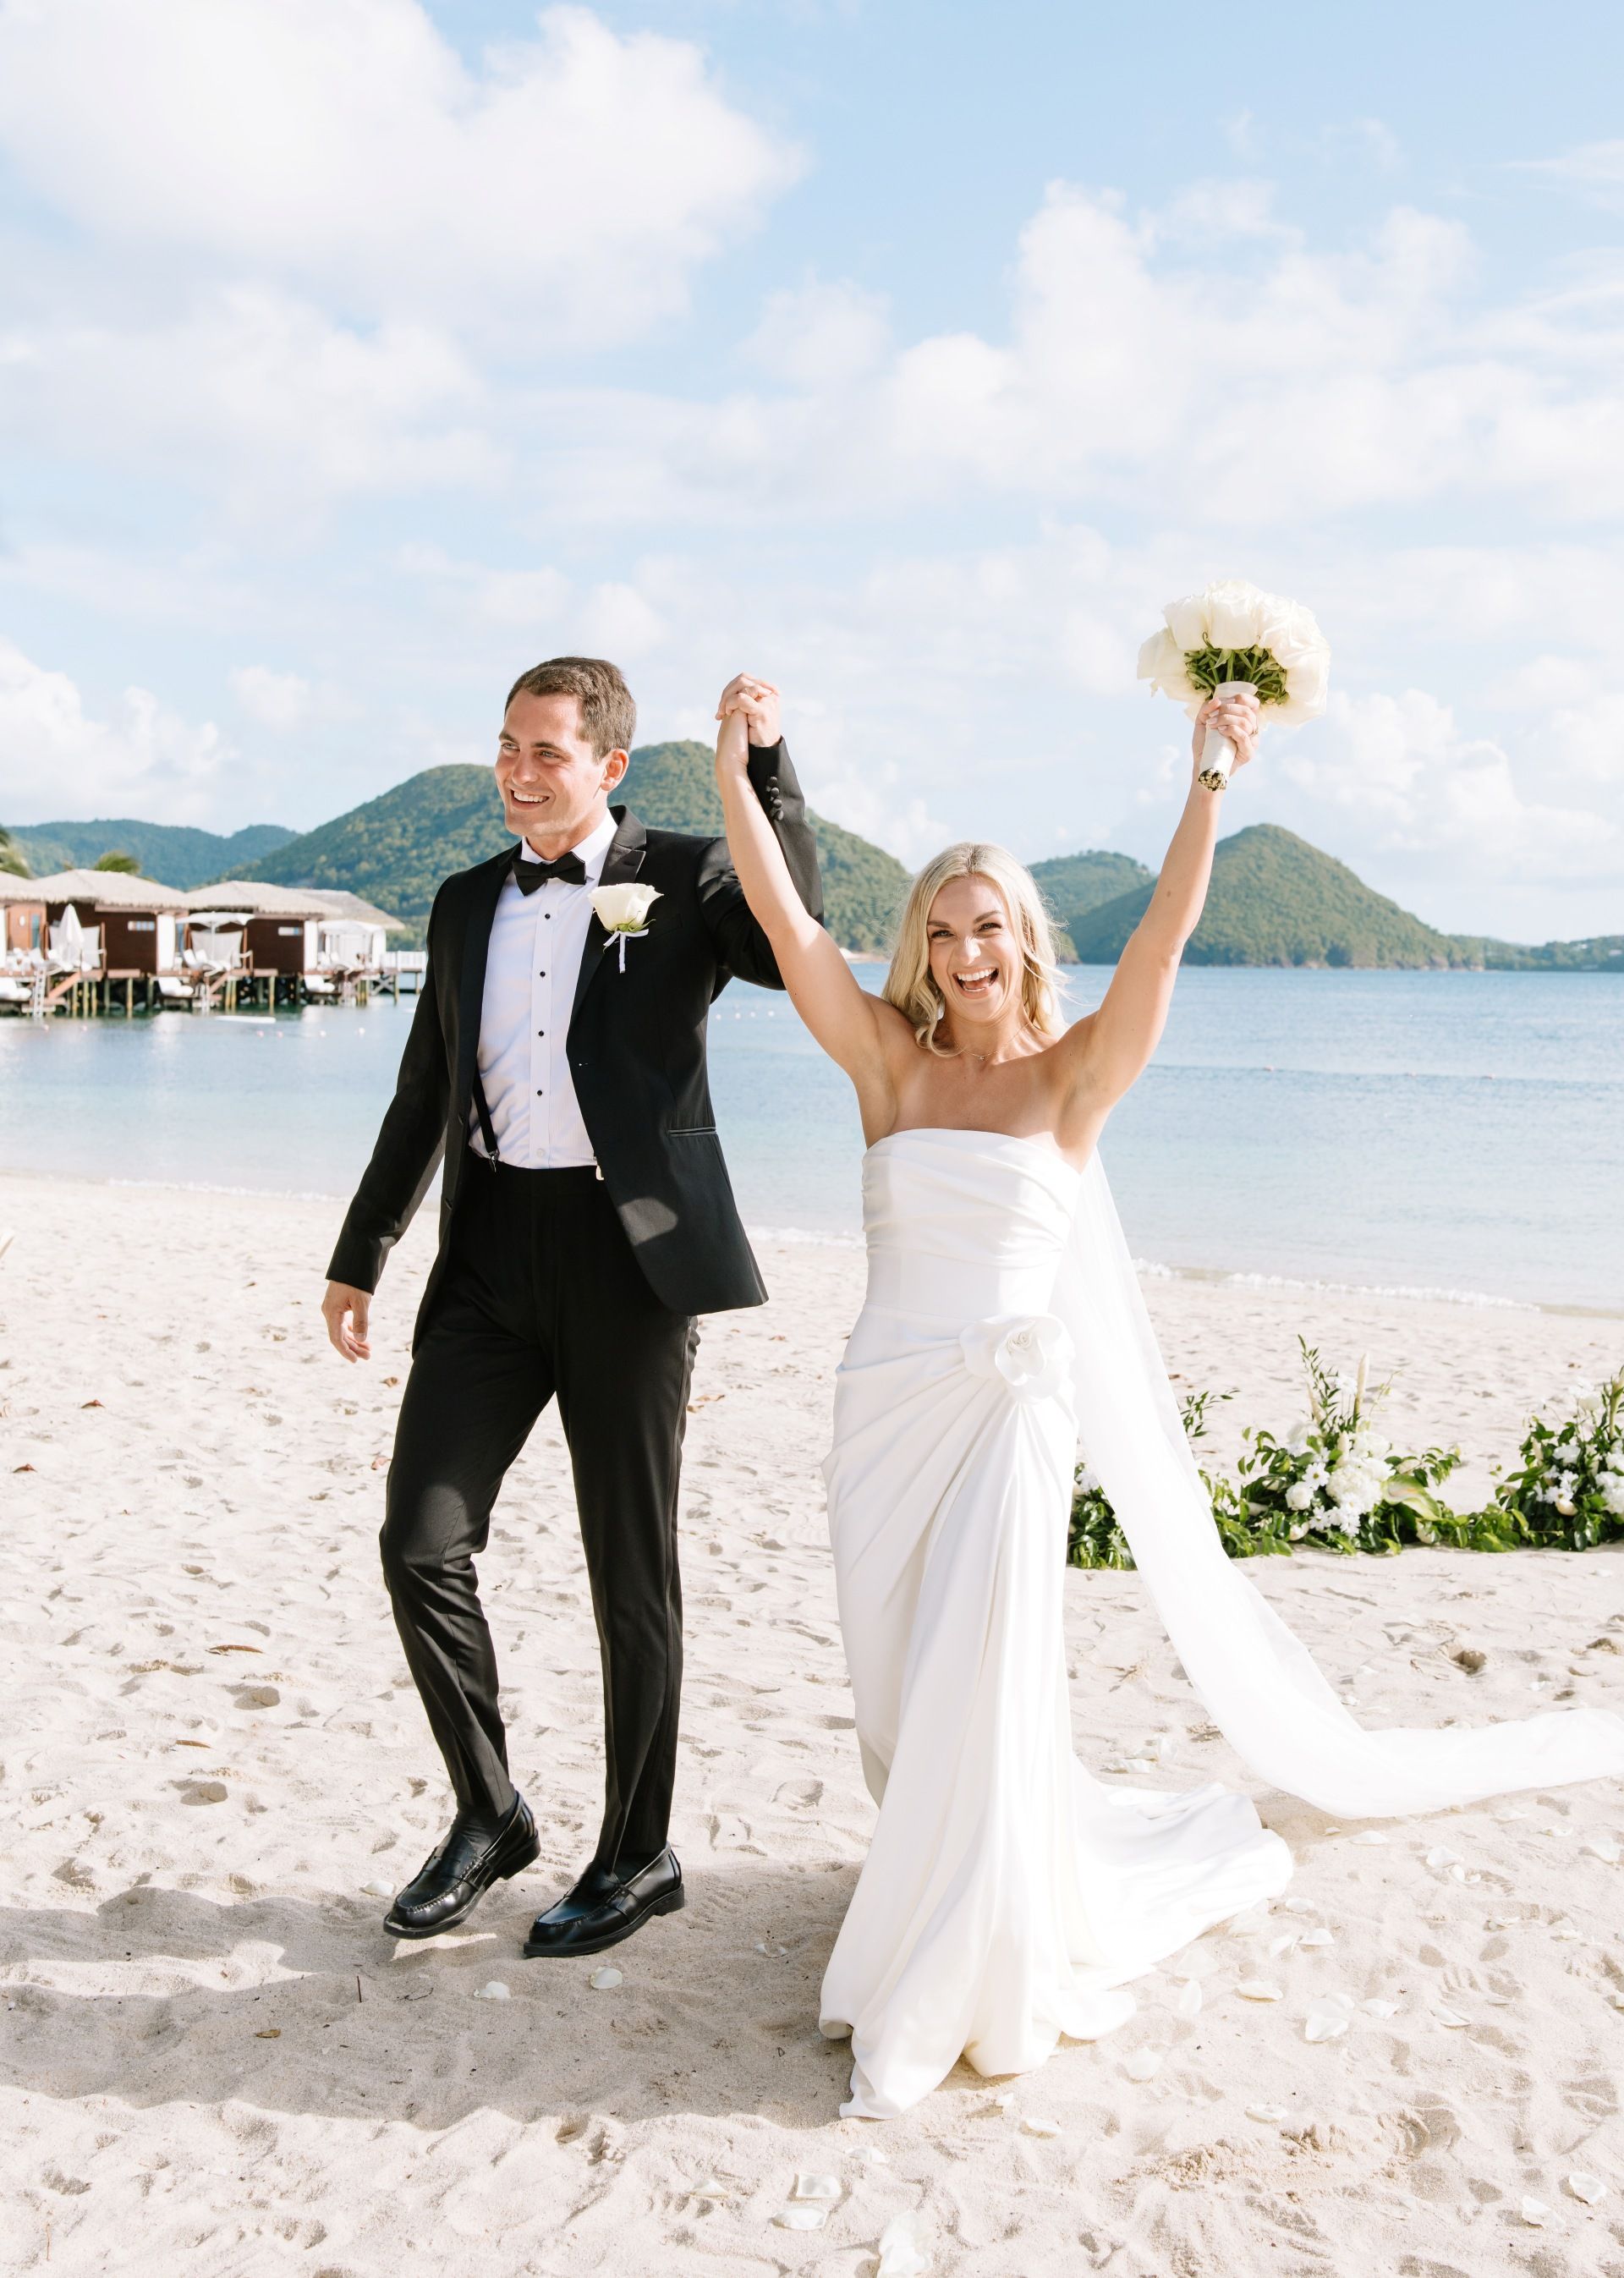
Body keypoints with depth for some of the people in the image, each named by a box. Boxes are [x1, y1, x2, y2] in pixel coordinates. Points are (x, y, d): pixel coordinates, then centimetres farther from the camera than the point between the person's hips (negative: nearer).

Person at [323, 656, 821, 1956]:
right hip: (493, 1251, 5)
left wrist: (766, 760, -21)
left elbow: (798, 947, -17)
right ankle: (489, 1816, 21)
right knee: (422, 1544, -1)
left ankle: (638, 1857, 23)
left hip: (629, 1253, -4)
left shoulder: (684, 878, 1)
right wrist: (362, 1258, 19)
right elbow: (426, 1097, 19)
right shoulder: (467, 904, 15)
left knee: (632, 1576, 5)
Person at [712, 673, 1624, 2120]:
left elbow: (1163, 937, -16)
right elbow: (784, 919, -6)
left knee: (977, 1694, -3)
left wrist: (1209, 782, -26)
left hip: (1012, 1412, -3)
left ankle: (943, 1998, 16)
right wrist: (735, 767, -16)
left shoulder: (1072, 1077, -2)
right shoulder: (889, 1064, 3)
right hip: (887, 1413, 3)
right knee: (902, 1708, 12)